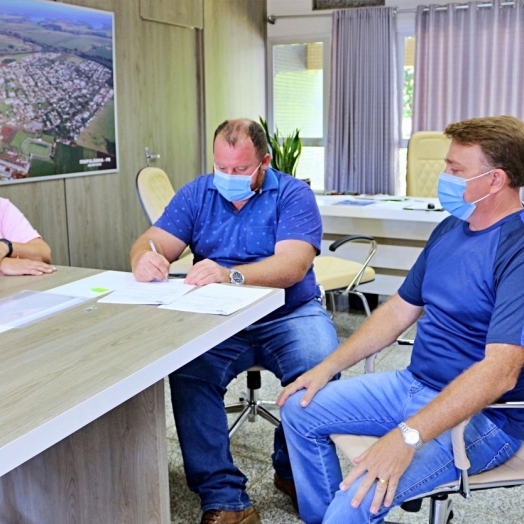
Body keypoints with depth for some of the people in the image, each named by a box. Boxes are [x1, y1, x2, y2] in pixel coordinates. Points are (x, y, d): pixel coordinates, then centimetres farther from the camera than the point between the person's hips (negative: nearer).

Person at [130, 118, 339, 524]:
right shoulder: (197, 194, 8)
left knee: (320, 365, -30)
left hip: (288, 314, -2)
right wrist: (146, 260, -29)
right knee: (186, 370, -28)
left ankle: (293, 471, 0)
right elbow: (152, 244, -2)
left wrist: (231, 274, -38)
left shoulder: (294, 195, -3)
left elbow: (293, 265, -20)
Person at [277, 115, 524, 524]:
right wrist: (328, 367, 6)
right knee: (301, 409, 8)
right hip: (415, 384, 9)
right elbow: (400, 309, 12)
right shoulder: (450, 229, 7)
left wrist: (407, 436, -36)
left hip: (483, 416, -9)